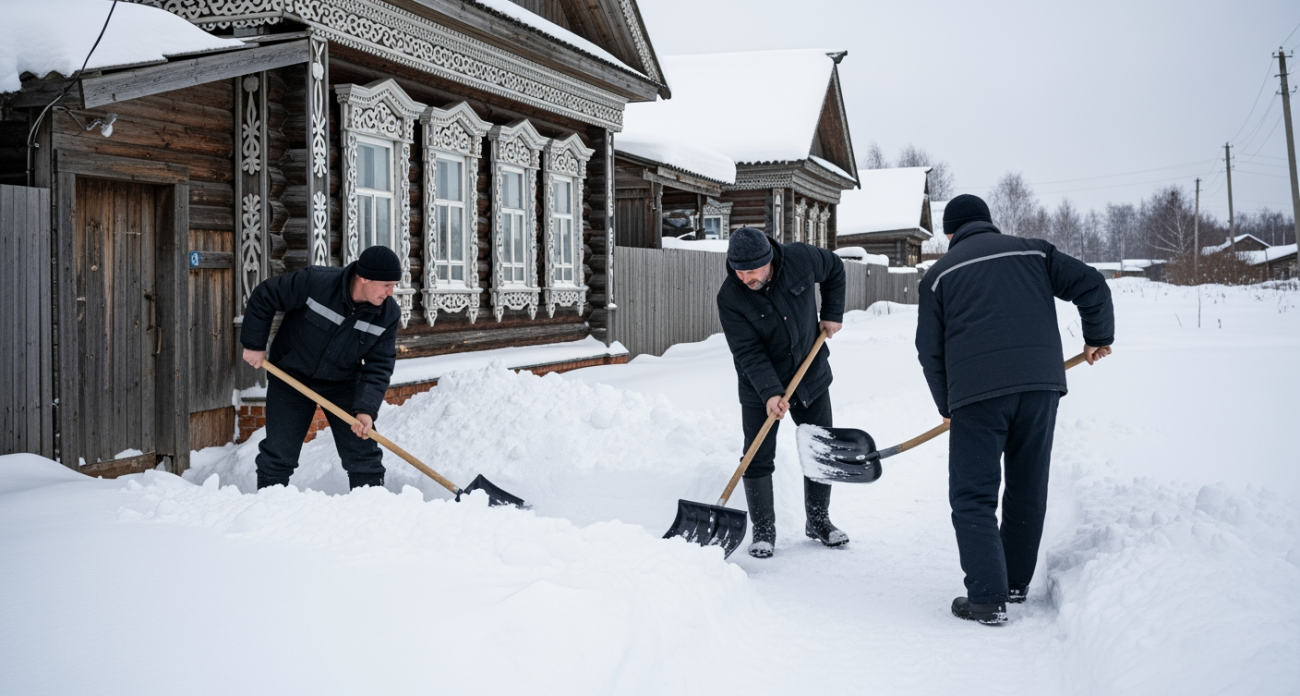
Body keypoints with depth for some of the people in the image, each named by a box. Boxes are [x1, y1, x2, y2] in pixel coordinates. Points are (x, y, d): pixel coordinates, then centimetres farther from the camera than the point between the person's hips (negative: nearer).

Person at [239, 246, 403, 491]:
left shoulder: (388, 314, -19)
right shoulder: (314, 282, -29)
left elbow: (379, 367, -16)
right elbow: (263, 297, -15)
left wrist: (367, 409, -28)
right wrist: (254, 344, -10)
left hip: (343, 384, 2)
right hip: (291, 378, -2)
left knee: (364, 457, 0)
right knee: (278, 456, 4)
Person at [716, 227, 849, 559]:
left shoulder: (800, 258, -17)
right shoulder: (729, 298, -22)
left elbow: (835, 270, 6)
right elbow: (748, 353, -24)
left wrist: (832, 314, 1)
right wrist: (770, 392, -35)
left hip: (812, 376, 3)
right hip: (759, 388, -2)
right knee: (758, 460, -4)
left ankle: (818, 521, 26)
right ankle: (763, 531, 11)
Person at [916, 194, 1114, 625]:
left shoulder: (940, 273, 13)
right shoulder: (1033, 252, 18)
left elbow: (929, 347, 10)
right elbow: (1092, 287, 11)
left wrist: (947, 406, 22)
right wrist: (1098, 339, 27)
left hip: (976, 392, -3)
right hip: (1040, 383, 3)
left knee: (973, 497, 3)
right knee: (1028, 491, 16)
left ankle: (987, 598, -4)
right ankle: (1016, 584, 27)